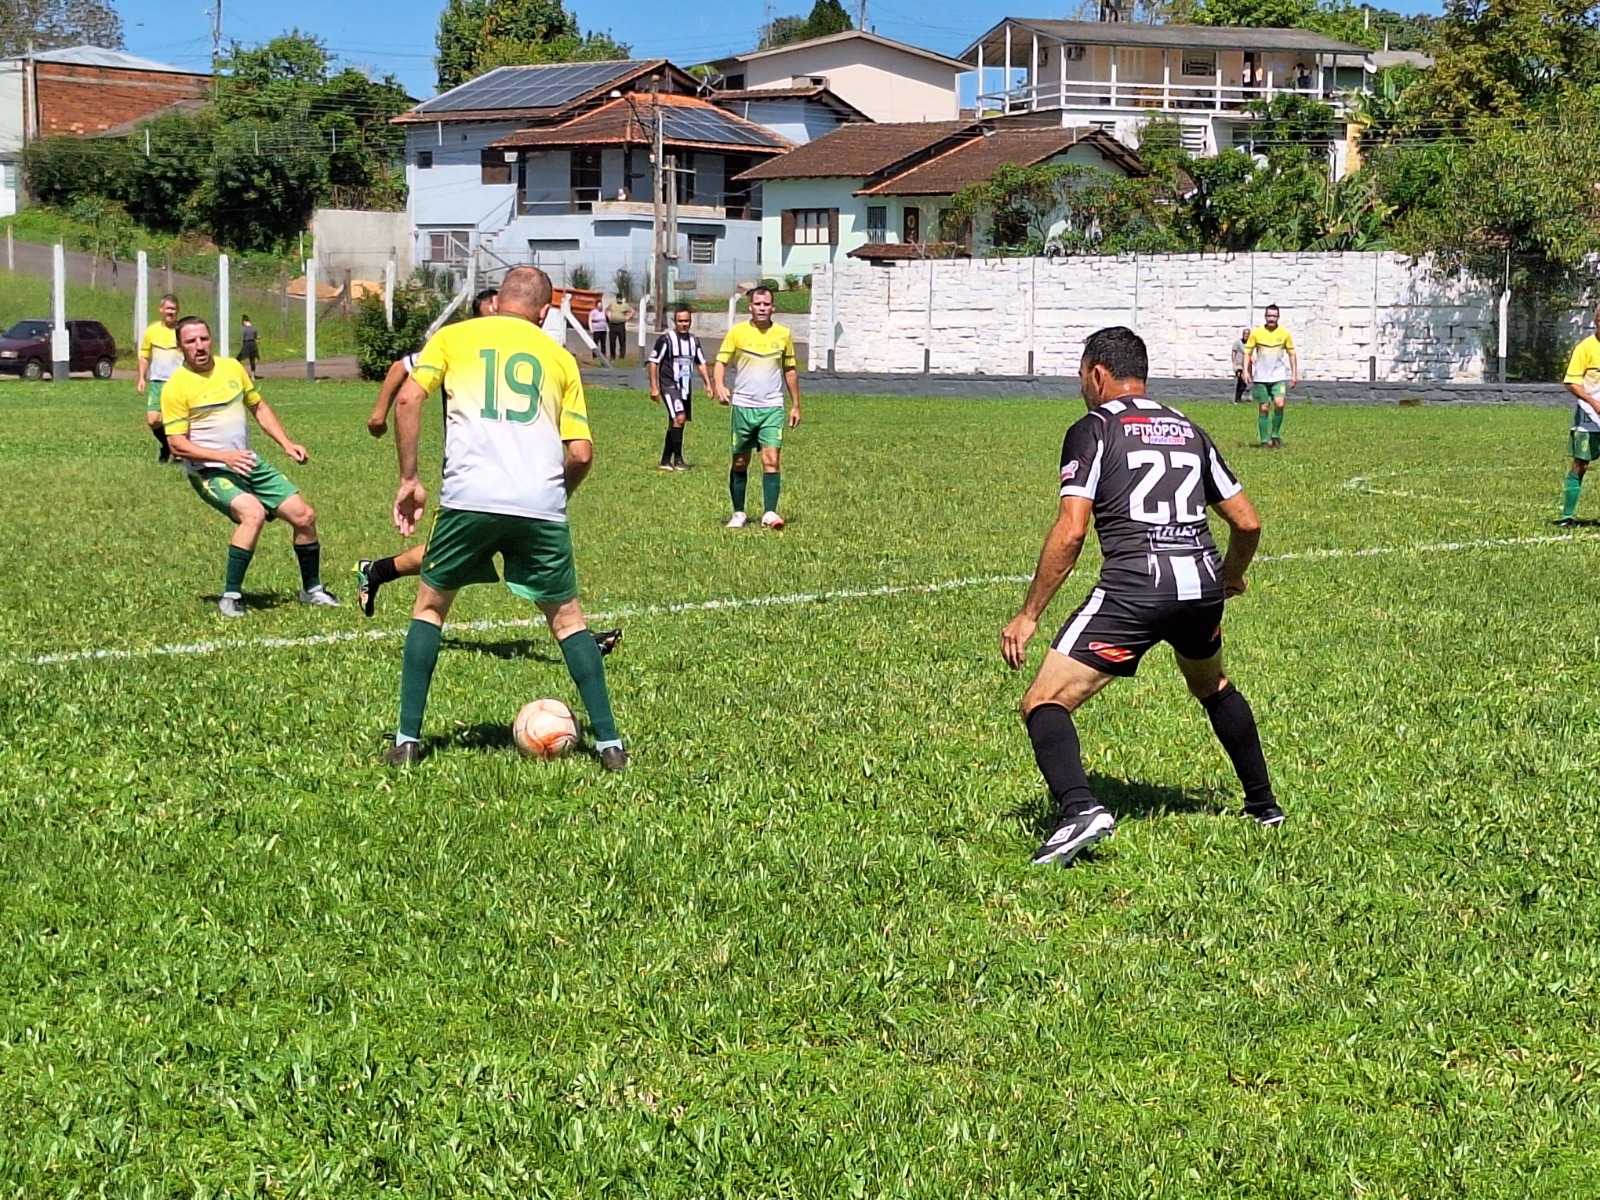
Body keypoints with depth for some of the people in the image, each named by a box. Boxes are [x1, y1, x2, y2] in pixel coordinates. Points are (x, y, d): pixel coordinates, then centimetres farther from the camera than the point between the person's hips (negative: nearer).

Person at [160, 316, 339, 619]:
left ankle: (312, 588, 22)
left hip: (249, 463, 7)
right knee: (253, 513, -32)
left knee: (304, 514, 1)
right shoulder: (176, 387, -11)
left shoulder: (232, 367, 7)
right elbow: (177, 445, -14)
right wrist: (224, 457, -24)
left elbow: (259, 407, 20)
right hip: (209, 472, -6)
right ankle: (230, 597, -23)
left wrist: (286, 443, 8)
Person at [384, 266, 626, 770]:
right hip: (542, 506, 1)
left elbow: (408, 399, 0)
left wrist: (409, 479, 7)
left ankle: (407, 739, 13)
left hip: (469, 497, -1)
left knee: (430, 606, 19)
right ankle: (609, 742, 13)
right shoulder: (560, 357, 19)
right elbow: (581, 453, 12)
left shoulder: (454, 337, 15)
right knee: (567, 619, 17)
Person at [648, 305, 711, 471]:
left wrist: (708, 384, 12)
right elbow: (652, 362, -8)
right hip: (669, 386, -7)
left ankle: (666, 460, 18)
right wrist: (654, 387, -12)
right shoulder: (666, 339, -10)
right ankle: (677, 459, -15)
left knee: (674, 424, 10)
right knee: (679, 418, -20)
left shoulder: (694, 340, 10)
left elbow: (701, 363, 21)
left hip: (686, 388, 7)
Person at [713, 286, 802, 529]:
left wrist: (795, 405, 14)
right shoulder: (737, 332, -1)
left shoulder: (783, 335, 5)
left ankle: (770, 513, -14)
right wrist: (719, 386, -24)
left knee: (772, 460, -13)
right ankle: (738, 513, 17)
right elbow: (721, 362, -4)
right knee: (740, 463, 6)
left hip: (772, 408, 0)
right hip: (742, 407, 0)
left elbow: (790, 370, 14)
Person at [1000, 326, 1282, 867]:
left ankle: (1080, 810, -27)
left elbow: (1070, 533, -8)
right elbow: (1247, 522, 20)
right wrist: (1231, 577, 40)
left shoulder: (1093, 430, 3)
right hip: (1202, 583, 6)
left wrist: (1028, 615, -3)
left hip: (1133, 588, -6)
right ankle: (1264, 804, 41)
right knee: (1213, 687, 34)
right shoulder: (1188, 430, 19)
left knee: (1044, 703, -4)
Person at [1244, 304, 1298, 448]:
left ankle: (1275, 435, 0)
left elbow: (1291, 354, 9)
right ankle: (1264, 441, 8)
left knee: (1279, 404, -18)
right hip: (1261, 378, 0)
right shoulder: (1256, 333, -1)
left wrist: (1294, 374, 6)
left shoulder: (1285, 334, 1)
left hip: (1279, 376, 0)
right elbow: (1247, 352, 4)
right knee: (1263, 408, 1)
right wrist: (1246, 371, -7)